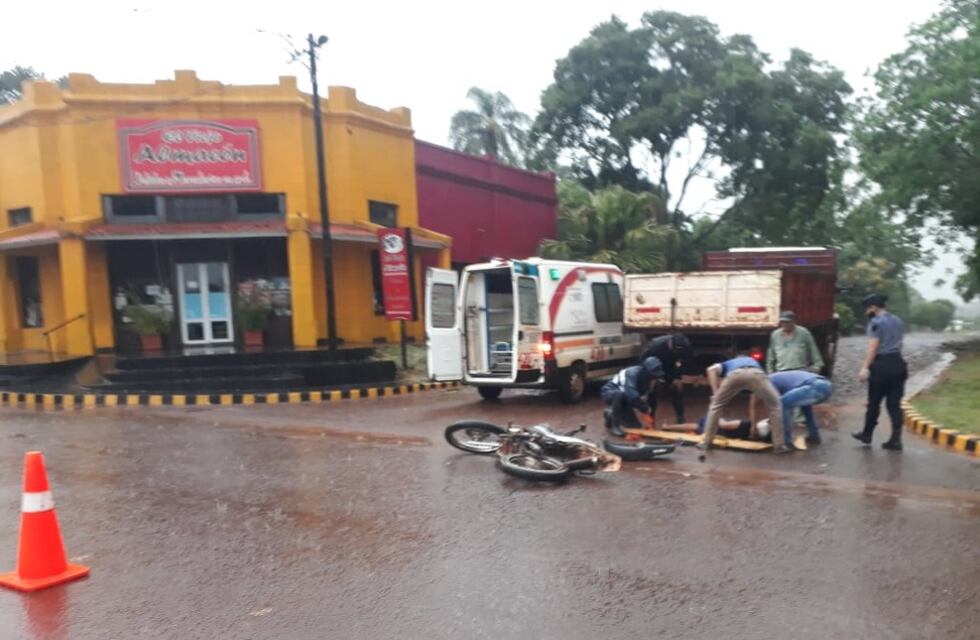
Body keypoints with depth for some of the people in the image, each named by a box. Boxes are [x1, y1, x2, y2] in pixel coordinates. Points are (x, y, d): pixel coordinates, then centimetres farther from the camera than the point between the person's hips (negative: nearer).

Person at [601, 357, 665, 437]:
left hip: (623, 400, 7)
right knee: (620, 394, -41)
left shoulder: (646, 379, -10)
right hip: (609, 393, -7)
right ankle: (615, 425, -22)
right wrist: (646, 409, -34)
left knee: (636, 426, -1)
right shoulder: (632, 373, -33)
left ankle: (612, 415, 22)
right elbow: (632, 396, -44)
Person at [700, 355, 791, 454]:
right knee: (775, 407, 26)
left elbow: (711, 369, 16)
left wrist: (716, 393, 18)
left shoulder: (727, 364, 44)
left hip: (735, 374, -1)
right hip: (756, 374, 1)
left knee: (716, 405, 23)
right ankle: (779, 445, 24)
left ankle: (706, 442, 23)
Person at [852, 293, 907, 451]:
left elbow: (874, 346, -16)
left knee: (874, 402, 7)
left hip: (882, 364, -7)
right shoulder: (898, 321, 15)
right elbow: (898, 343, 19)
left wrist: (865, 367, -19)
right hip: (897, 363, 7)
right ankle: (895, 439, 3)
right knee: (894, 403, 6)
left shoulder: (876, 322, -9)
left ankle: (867, 434, 19)